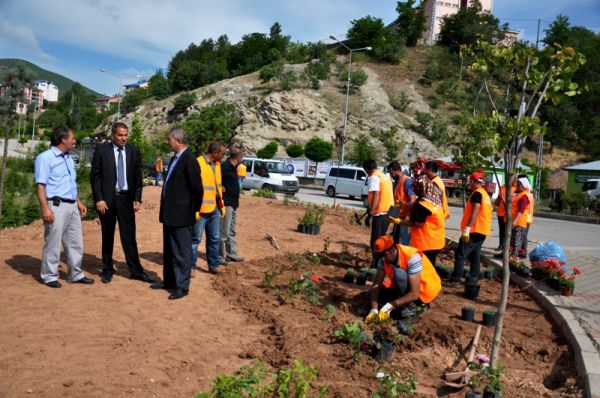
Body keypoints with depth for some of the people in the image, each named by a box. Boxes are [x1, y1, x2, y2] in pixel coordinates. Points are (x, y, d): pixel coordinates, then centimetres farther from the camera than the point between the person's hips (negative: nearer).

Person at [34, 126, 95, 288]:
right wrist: (45, 208, -22)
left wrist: (79, 202, 18)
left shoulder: (68, 158, 17)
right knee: (53, 243, 0)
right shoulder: (45, 158, -9)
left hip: (72, 206, 8)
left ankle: (75, 274, 21)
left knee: (75, 242, 11)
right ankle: (49, 276, 12)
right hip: (56, 206, -8)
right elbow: (40, 185, -15)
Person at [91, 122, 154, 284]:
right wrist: (99, 199, -10)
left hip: (126, 198, 1)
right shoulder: (101, 151, -2)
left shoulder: (134, 151, 4)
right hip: (107, 198, -1)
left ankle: (136, 270, 9)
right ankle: (107, 270, 22)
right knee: (107, 236, 10)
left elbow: (138, 177, 6)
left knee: (129, 236, 2)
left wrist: (137, 198, -1)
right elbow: (95, 176, -3)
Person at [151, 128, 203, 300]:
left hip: (182, 215, -9)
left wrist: (194, 210, -6)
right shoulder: (175, 158, 12)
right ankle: (168, 281, 31)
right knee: (169, 251, 19)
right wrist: (165, 209, 16)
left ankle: (182, 286, 10)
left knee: (181, 252, 1)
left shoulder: (189, 160, -17)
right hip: (170, 214, 9)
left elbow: (197, 188, -17)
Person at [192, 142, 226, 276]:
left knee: (214, 238, 14)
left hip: (214, 208, 8)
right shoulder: (198, 163, -14)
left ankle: (214, 265, 25)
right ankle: (191, 266, 12)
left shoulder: (217, 164, 11)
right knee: (196, 239, 2)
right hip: (202, 209, -8)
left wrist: (221, 205, 16)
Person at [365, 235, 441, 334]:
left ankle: (410, 311, -17)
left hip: (426, 290, -7)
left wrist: (390, 305, -36)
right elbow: (377, 285, -12)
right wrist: (374, 309, -25)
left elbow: (414, 294, -34)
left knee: (399, 273, -32)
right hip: (407, 288, 7)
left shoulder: (412, 257, -32)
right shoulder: (385, 259, -12)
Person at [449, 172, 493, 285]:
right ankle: (473, 279, 14)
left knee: (460, 254, -9)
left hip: (474, 230, -10)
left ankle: (455, 279, -11)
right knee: (475, 256, 13)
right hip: (482, 230, 10)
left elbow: (475, 212, -22)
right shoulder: (485, 194, 17)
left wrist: (467, 229, -25)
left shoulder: (477, 193, -13)